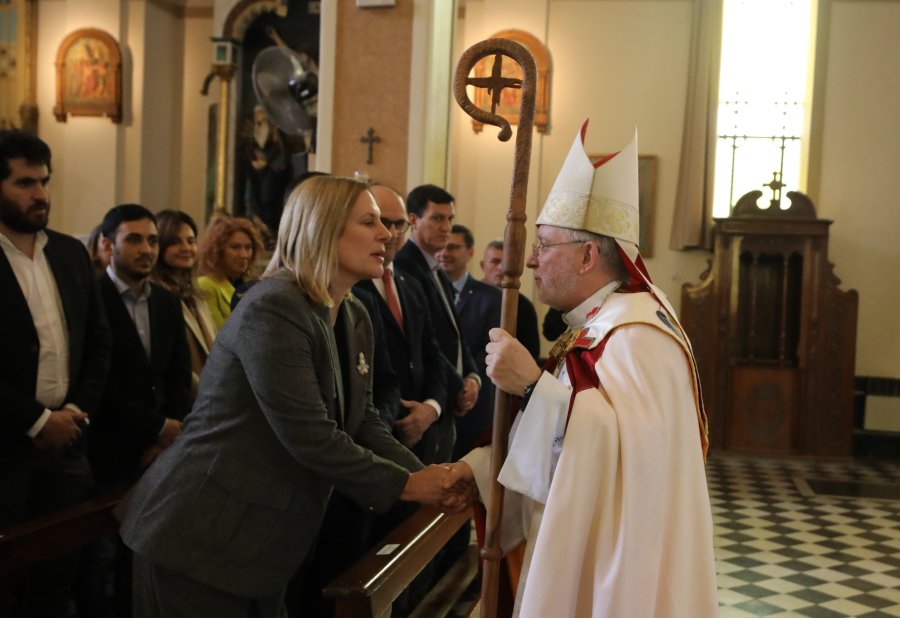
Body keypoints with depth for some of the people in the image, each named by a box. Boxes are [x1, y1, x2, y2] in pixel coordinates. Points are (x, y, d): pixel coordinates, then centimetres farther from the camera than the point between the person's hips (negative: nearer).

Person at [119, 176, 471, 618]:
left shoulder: (356, 320, 7)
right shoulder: (273, 308, -22)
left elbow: (364, 423, 7)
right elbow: (310, 438, -26)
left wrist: (423, 476, -9)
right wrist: (404, 484, -16)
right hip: (203, 536, -8)